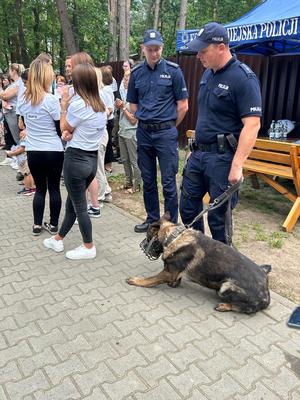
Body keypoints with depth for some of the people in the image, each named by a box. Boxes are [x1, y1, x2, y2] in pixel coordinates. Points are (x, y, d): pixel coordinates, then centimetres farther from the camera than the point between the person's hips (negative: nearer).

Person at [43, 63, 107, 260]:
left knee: (79, 206, 5)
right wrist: (72, 133, -2)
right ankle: (58, 239, 35)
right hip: (92, 159, 8)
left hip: (76, 159, -8)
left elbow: (64, 129, -3)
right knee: (72, 202, 19)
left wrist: (64, 106, 6)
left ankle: (89, 248, 17)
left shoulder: (77, 103, -17)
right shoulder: (100, 105, 8)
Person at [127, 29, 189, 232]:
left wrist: (169, 127, 4)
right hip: (143, 133, 4)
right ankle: (152, 218, 27)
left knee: (168, 182, -1)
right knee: (148, 181, 12)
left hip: (166, 133, -4)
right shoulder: (137, 73, 7)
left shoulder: (173, 71, -5)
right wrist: (146, 121, 11)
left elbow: (183, 106, -3)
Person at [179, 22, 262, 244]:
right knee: (188, 205, 15)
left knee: (219, 214, 3)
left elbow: (252, 125, -20)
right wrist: (197, 148, 17)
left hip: (222, 157, -8)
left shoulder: (243, 78, -15)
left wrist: (237, 165, -25)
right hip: (198, 153, 8)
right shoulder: (208, 73, 11)